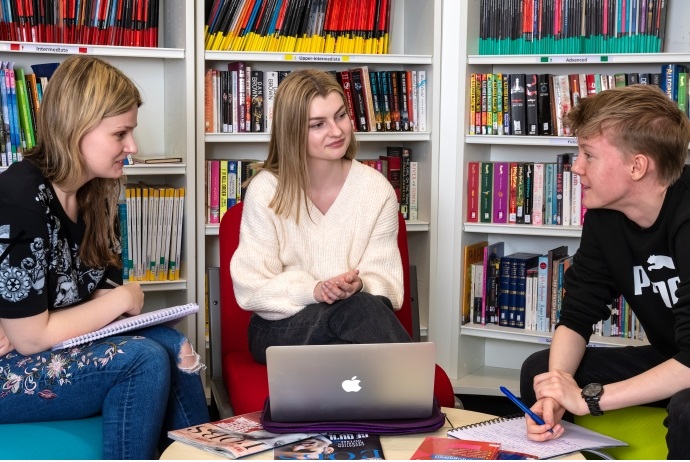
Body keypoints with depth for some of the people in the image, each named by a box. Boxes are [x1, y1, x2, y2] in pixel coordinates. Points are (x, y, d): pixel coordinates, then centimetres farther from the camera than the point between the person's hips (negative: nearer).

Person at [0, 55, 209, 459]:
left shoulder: (96, 194, 2)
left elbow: (100, 295, 1)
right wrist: (122, 300, -12)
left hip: (41, 346, 7)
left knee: (172, 345, -11)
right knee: (143, 359, -21)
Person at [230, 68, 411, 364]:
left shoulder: (377, 189, 0)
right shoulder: (265, 191, -6)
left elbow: (386, 282, -1)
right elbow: (252, 287, -9)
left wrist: (359, 286, -26)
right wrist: (313, 290, -27)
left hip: (361, 312, 2)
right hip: (280, 328, -2)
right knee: (359, 309, -34)